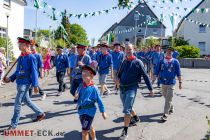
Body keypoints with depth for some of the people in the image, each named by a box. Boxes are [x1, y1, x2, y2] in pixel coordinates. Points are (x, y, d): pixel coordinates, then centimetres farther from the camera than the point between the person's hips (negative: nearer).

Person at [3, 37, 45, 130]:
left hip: (25, 83, -9)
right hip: (20, 83, 9)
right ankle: (40, 114, 34)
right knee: (27, 101, 19)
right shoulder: (20, 57, 10)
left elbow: (34, 72, -15)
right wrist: (10, 78, 5)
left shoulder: (31, 57, -13)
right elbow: (17, 71, 16)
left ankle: (13, 125, 9)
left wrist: (35, 85, -16)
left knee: (17, 104, -3)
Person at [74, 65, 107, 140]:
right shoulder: (81, 85, -1)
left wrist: (103, 112, -4)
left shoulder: (94, 88, -16)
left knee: (84, 131, -5)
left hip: (89, 111, -6)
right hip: (81, 110, 6)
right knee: (89, 127, 27)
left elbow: (99, 100, -10)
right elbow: (77, 96, 13)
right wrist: (76, 97, -11)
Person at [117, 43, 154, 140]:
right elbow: (120, 73, 20)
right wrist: (118, 78, -1)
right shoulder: (124, 62, 7)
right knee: (128, 107, 22)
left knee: (127, 110, -9)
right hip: (122, 88, 6)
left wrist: (150, 89, -7)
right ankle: (136, 118, 48)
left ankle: (125, 131, 2)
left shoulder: (137, 62, -7)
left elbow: (145, 76, -6)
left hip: (131, 89, -6)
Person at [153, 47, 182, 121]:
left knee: (168, 99, -5)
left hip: (171, 83, -3)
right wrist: (153, 80, -3)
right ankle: (171, 108, 42)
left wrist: (180, 82, 0)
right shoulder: (162, 61, 4)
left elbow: (178, 73, 3)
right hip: (163, 82, 3)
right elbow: (156, 71, 3)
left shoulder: (175, 61, 1)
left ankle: (165, 114, -2)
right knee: (166, 97, 17)